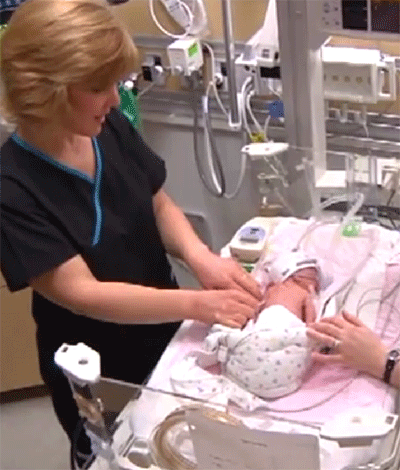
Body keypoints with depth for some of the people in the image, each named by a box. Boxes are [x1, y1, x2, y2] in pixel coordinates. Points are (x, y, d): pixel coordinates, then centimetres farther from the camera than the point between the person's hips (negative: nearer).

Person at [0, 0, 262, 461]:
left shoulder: (111, 128, -12)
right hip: (97, 379, -5)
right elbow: (80, 293, -30)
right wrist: (198, 304, -37)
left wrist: (200, 257, -21)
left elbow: (159, 205, -1)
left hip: (165, 333, 5)